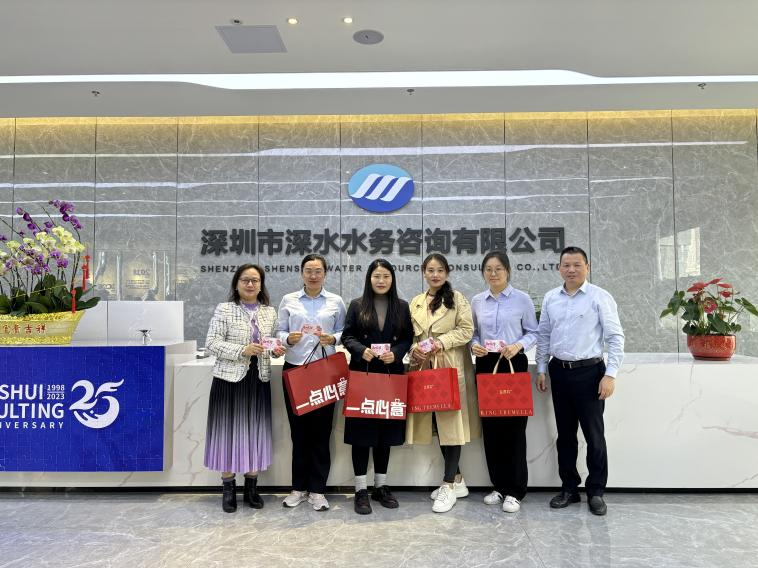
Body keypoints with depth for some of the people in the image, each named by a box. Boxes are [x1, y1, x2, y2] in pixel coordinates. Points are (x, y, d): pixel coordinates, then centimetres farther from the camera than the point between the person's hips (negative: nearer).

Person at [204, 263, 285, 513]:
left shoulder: (270, 312, 9)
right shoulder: (224, 309, -4)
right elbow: (211, 343, -10)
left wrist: (278, 349, -6)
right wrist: (242, 350, -21)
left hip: (259, 380, 4)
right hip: (230, 379, -4)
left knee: (256, 432, 8)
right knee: (229, 431, 2)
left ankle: (251, 487, 22)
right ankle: (229, 488, 16)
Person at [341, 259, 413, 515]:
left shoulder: (402, 306, 8)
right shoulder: (357, 305, 3)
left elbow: (408, 337, 7)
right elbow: (347, 336, 1)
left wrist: (396, 353, -12)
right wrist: (362, 350, -17)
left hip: (391, 374, 2)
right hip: (362, 374, -2)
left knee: (386, 430, 9)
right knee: (361, 430, 0)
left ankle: (381, 486, 22)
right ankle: (361, 489, 8)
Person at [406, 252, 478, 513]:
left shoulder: (457, 298, 0)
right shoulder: (415, 302, 14)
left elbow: (467, 330, -6)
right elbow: (410, 334, 15)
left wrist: (442, 342, -17)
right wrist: (414, 349, -5)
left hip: (451, 367, -5)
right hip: (424, 367, 5)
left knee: (450, 421, -5)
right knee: (435, 422, 8)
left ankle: (449, 485, 4)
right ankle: (456, 479, 23)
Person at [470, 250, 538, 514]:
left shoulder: (522, 299, -1)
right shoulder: (477, 301, 8)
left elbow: (533, 332, 2)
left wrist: (518, 345, -16)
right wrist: (474, 345, -7)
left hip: (513, 364, -3)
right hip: (485, 365, 3)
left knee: (514, 425, -2)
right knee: (490, 425, 7)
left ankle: (515, 491, 10)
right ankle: (499, 485, 22)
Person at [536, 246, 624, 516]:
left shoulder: (600, 297, -6)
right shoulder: (550, 298, 7)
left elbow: (615, 337, -7)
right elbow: (543, 336, 13)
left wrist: (610, 374, -13)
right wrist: (541, 369, 9)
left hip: (589, 372, -4)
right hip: (559, 372, 4)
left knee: (594, 435, 3)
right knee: (565, 434, 13)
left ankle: (596, 491, 18)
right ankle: (569, 488, 26)